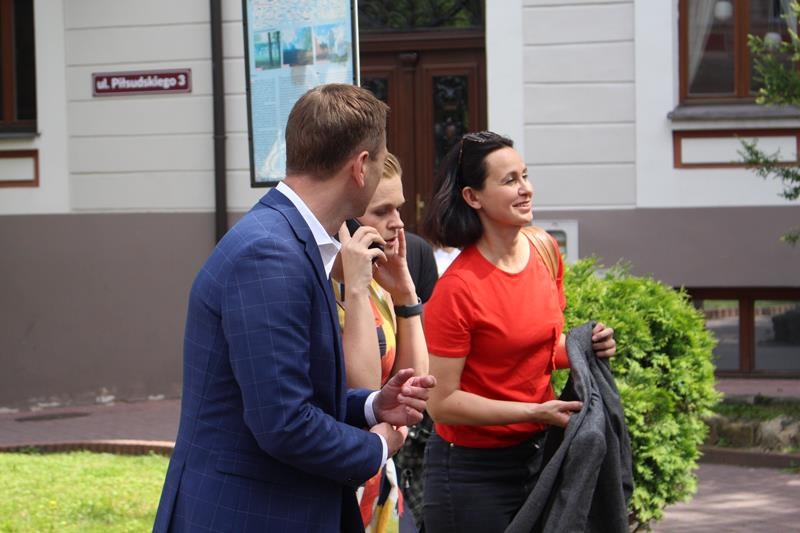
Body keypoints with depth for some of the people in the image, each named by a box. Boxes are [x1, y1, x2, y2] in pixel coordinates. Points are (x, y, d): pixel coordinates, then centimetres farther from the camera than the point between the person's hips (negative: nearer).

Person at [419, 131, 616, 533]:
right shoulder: (457, 288, -20)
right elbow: (441, 402, -19)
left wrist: (587, 348, -3)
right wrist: (536, 412, -21)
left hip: (535, 453, 7)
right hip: (473, 471, -7)